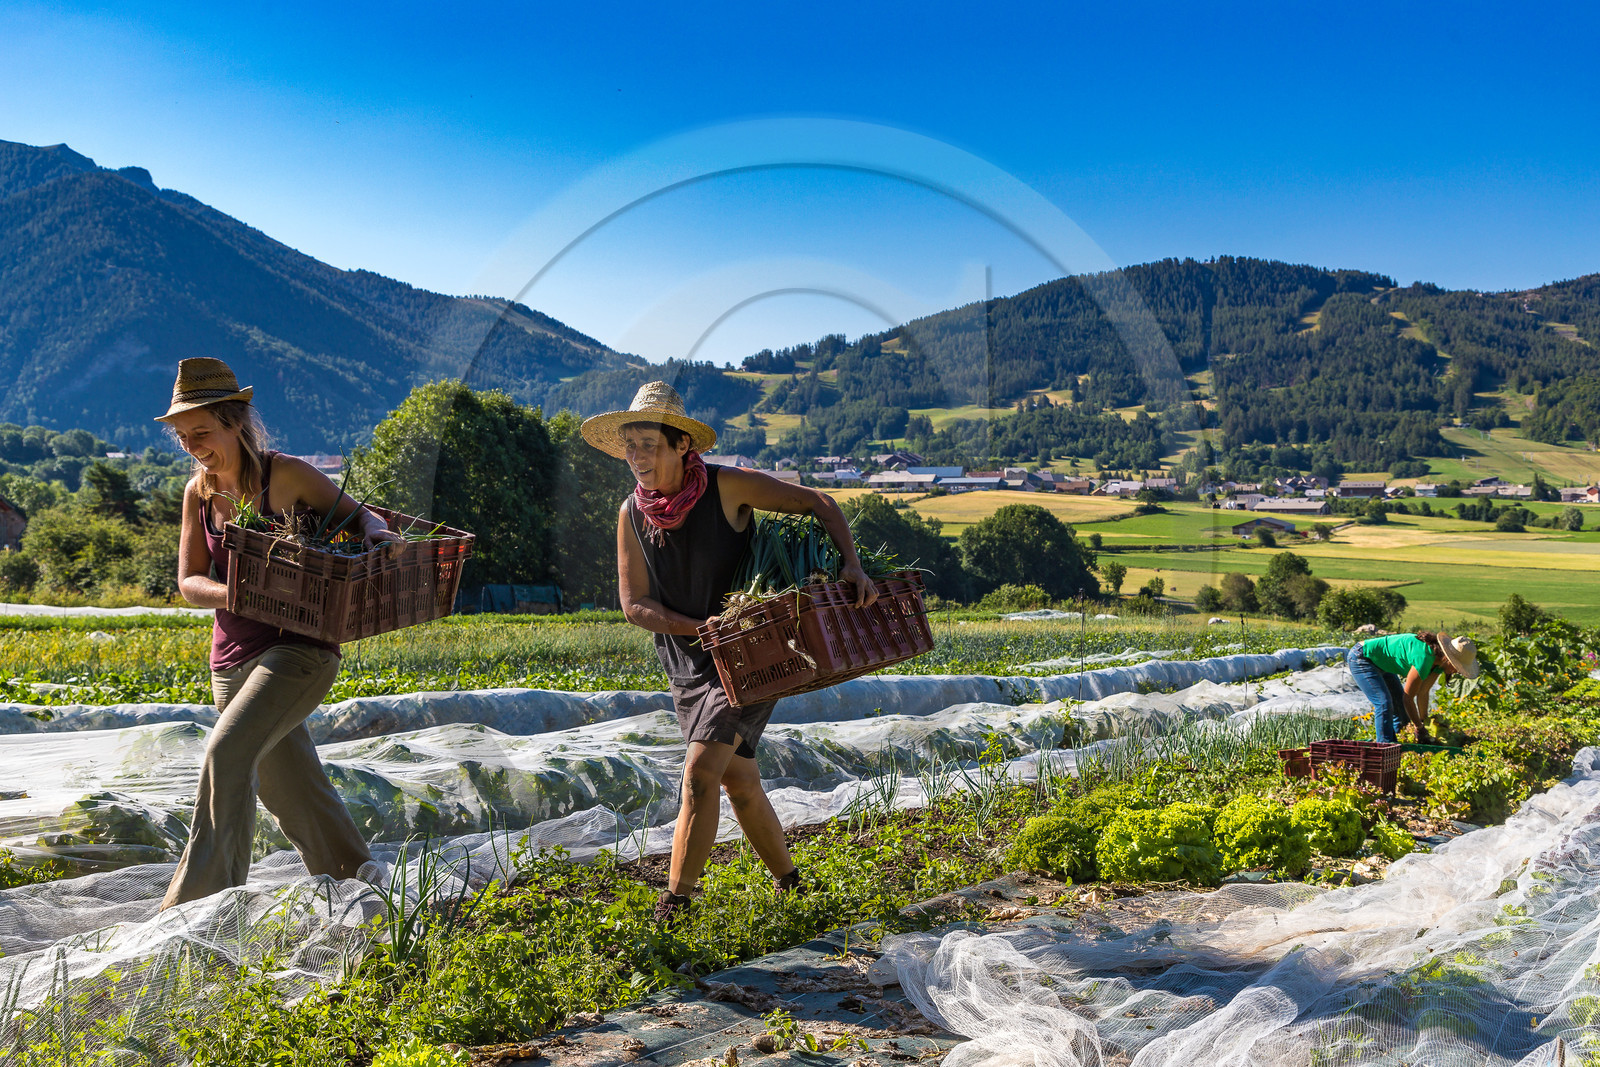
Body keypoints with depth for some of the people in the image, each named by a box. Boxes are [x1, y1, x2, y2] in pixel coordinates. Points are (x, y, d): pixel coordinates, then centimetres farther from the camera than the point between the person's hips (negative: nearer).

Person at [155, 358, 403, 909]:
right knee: (287, 785, 14)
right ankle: (353, 874, 35)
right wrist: (229, 594, -17)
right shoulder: (198, 492, 6)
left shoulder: (286, 475, -9)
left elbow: (357, 514, 3)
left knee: (226, 752, -23)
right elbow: (189, 581, 4)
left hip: (299, 648, -6)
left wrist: (378, 532, -20)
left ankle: (194, 904, -18)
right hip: (232, 656, 6)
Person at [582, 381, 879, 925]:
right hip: (687, 662, 5)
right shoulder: (632, 514, -4)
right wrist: (703, 628, -18)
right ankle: (789, 885, 34)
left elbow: (819, 503, -8)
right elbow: (635, 604, -4)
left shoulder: (727, 486, -15)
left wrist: (852, 565, -21)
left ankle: (672, 910, -13)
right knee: (739, 783, 14)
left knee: (700, 772, -18)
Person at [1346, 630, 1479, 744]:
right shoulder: (1424, 658, -33)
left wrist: (1424, 722, 9)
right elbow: (1408, 697, -23)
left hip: (1381, 664, 10)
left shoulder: (1438, 660, -6)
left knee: (1402, 709, 6)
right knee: (1384, 704, -23)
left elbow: (1423, 693, 6)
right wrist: (1420, 728, -13)